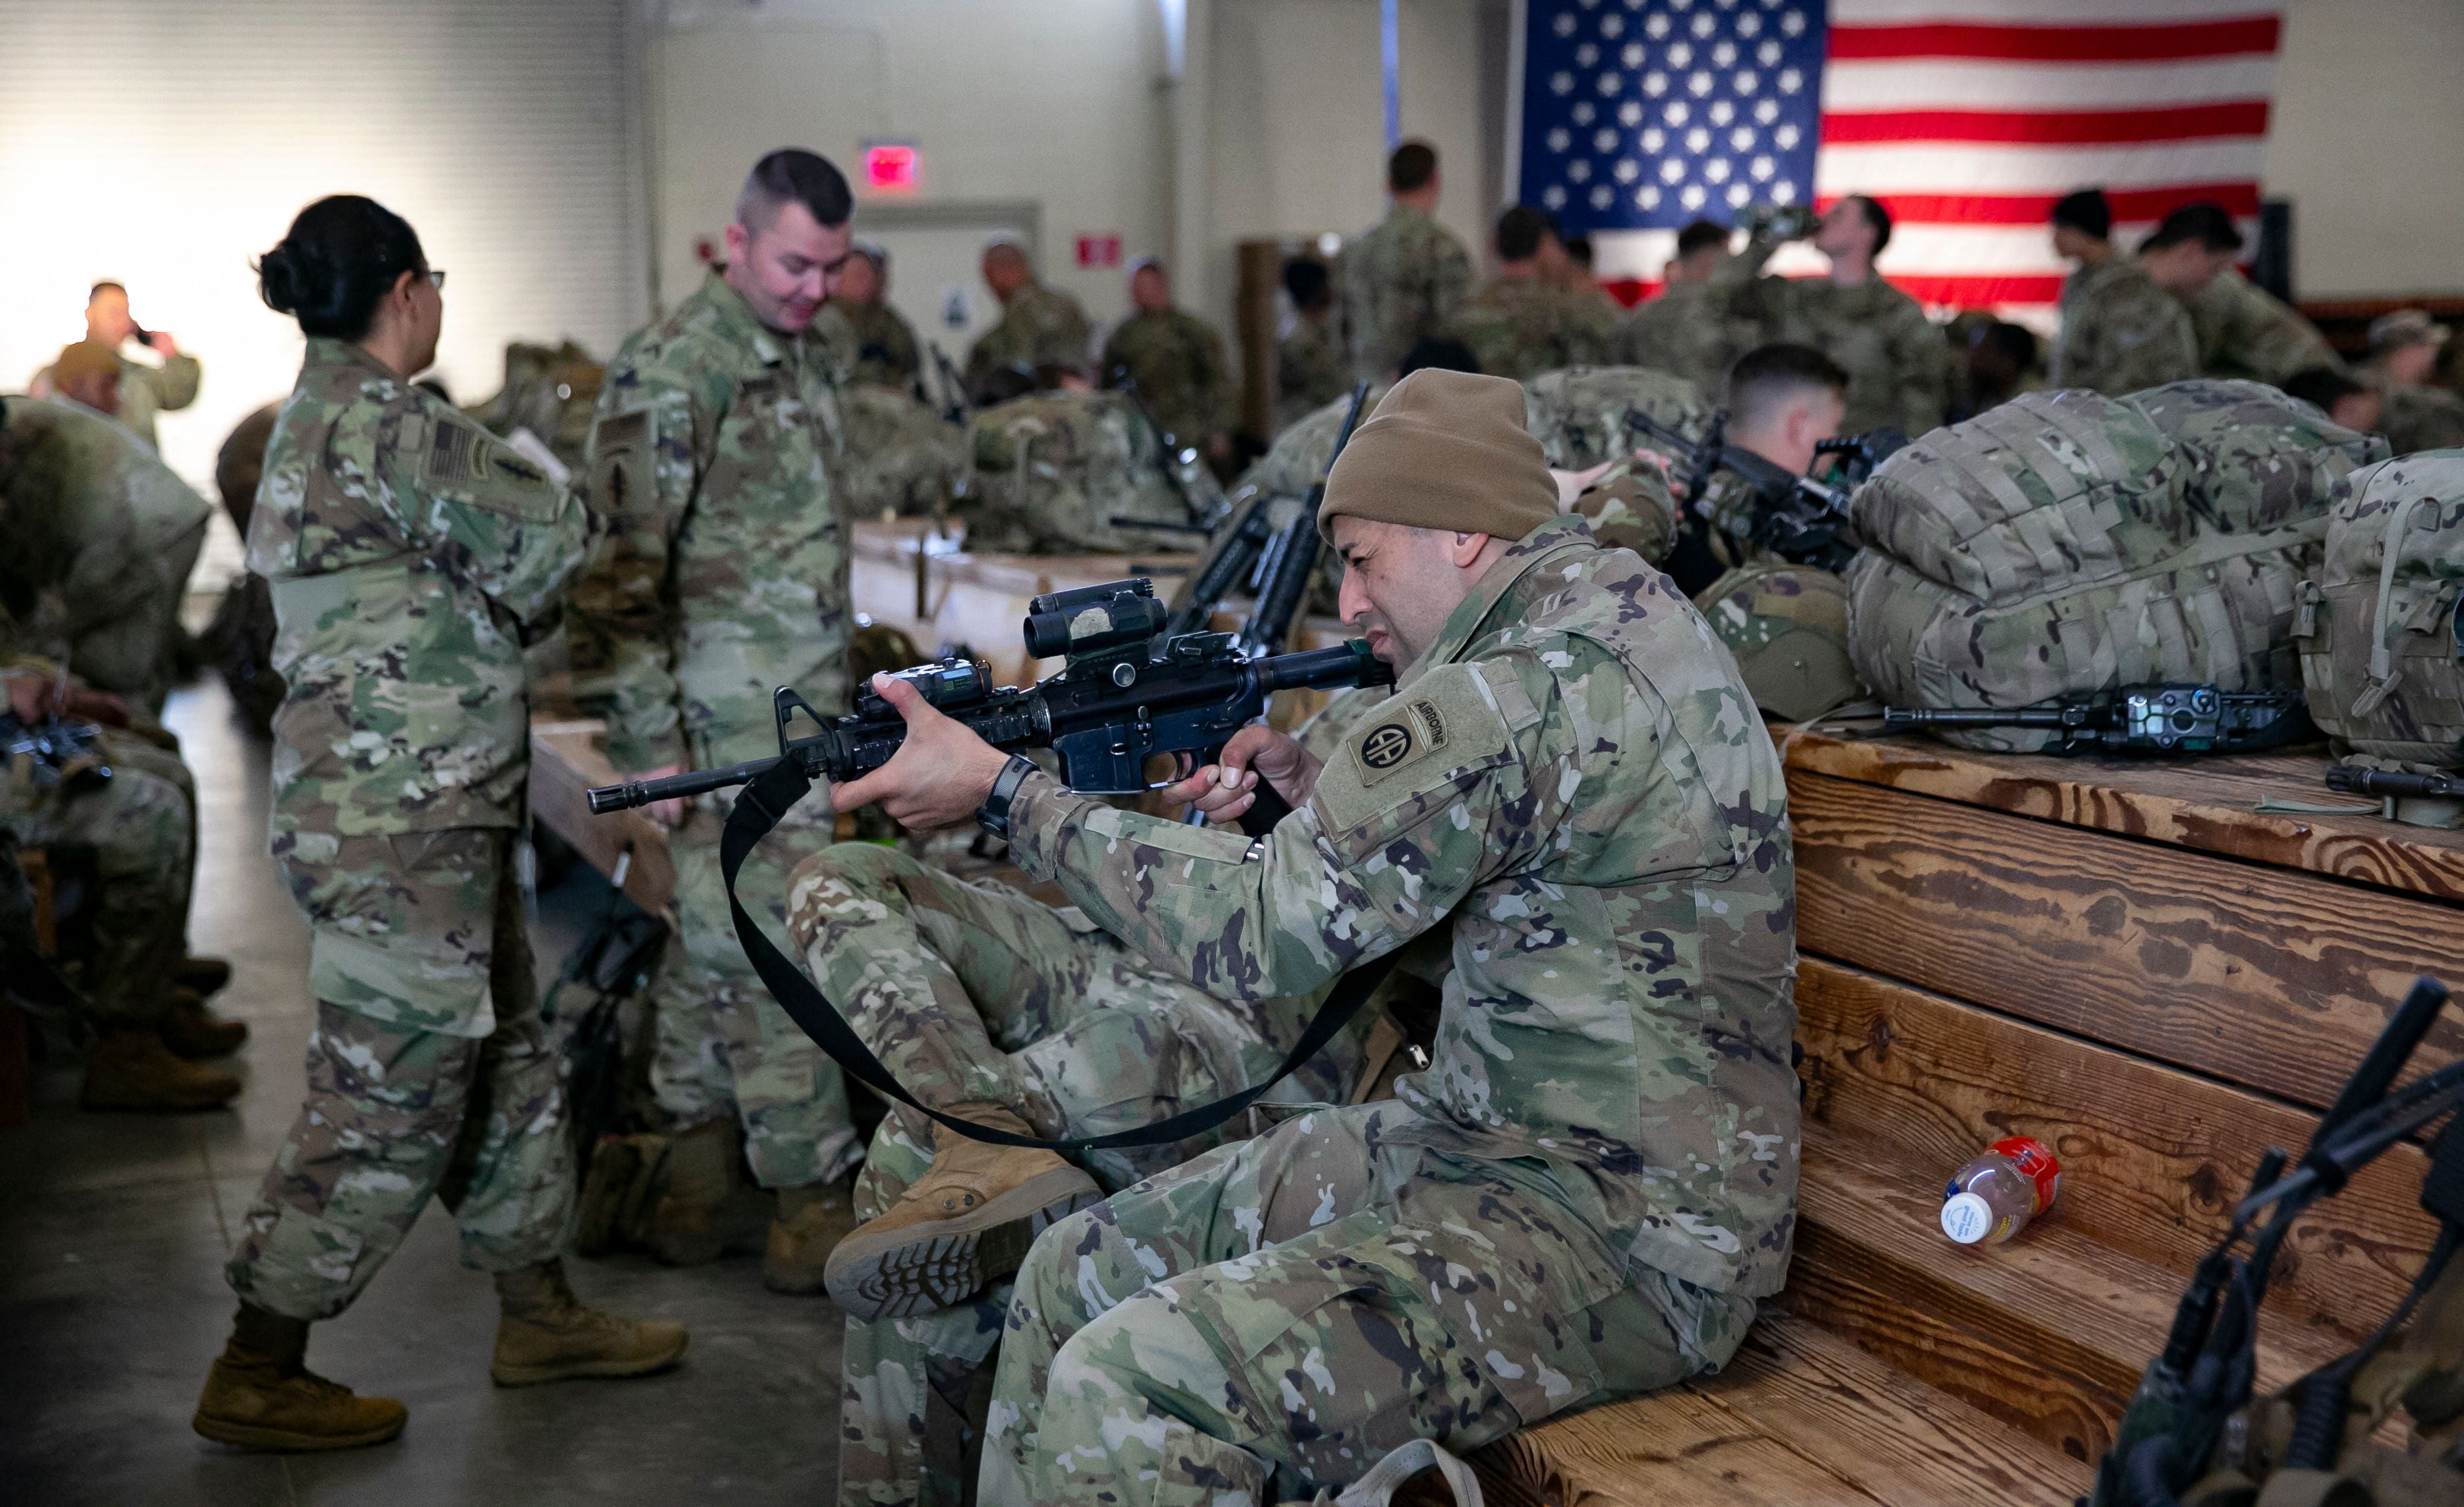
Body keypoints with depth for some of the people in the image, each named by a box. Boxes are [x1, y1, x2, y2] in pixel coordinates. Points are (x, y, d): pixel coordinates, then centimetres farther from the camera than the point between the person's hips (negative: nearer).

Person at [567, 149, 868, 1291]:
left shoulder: (803, 355, 15)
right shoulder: (672, 372, -13)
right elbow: (619, 567, -16)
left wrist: (844, 686, 24)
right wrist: (650, 740, -18)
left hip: (805, 709, 9)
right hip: (728, 723, -9)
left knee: (714, 941, 14)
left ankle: (697, 1171, 23)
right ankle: (816, 1202, 2)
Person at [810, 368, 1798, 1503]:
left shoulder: (1538, 683, -21)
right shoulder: (1609, 607, 11)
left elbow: (1260, 931, -19)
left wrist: (1000, 790, -10)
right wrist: (1313, 792, 7)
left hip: (1620, 1238, -10)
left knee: (1128, 1394, -25)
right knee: (1078, 1276, 7)